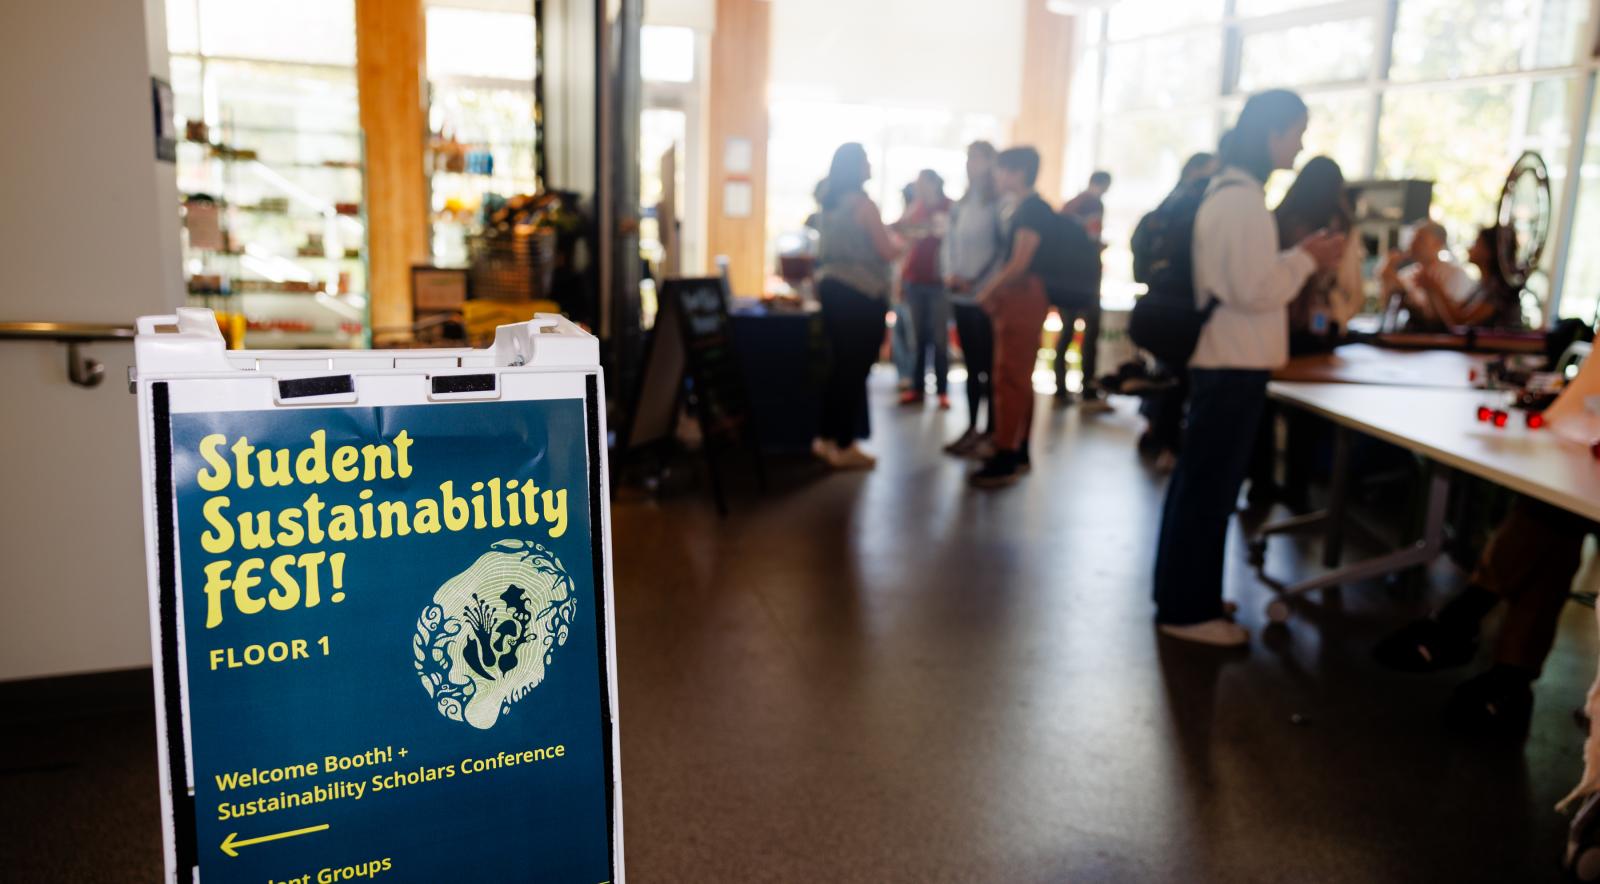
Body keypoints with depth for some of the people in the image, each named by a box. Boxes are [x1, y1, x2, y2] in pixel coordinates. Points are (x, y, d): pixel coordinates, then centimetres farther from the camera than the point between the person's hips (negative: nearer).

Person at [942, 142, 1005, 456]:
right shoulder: (960, 206, 14)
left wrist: (978, 282, -15)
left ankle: (991, 433, 4)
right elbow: (948, 243, 14)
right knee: (971, 365, 11)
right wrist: (949, 274, -4)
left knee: (990, 366, -2)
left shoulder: (999, 203, -7)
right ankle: (971, 428, 18)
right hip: (961, 297, 7)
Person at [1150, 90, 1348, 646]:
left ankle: (1183, 595, 27)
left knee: (1200, 481, 16)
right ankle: (1187, 610, 6)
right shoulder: (1242, 199, -18)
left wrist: (1298, 259, 11)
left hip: (1222, 359, 11)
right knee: (1210, 486, -3)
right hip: (1233, 365, -11)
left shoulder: (1229, 191, 15)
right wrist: (1306, 260, -7)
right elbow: (1253, 291, -21)